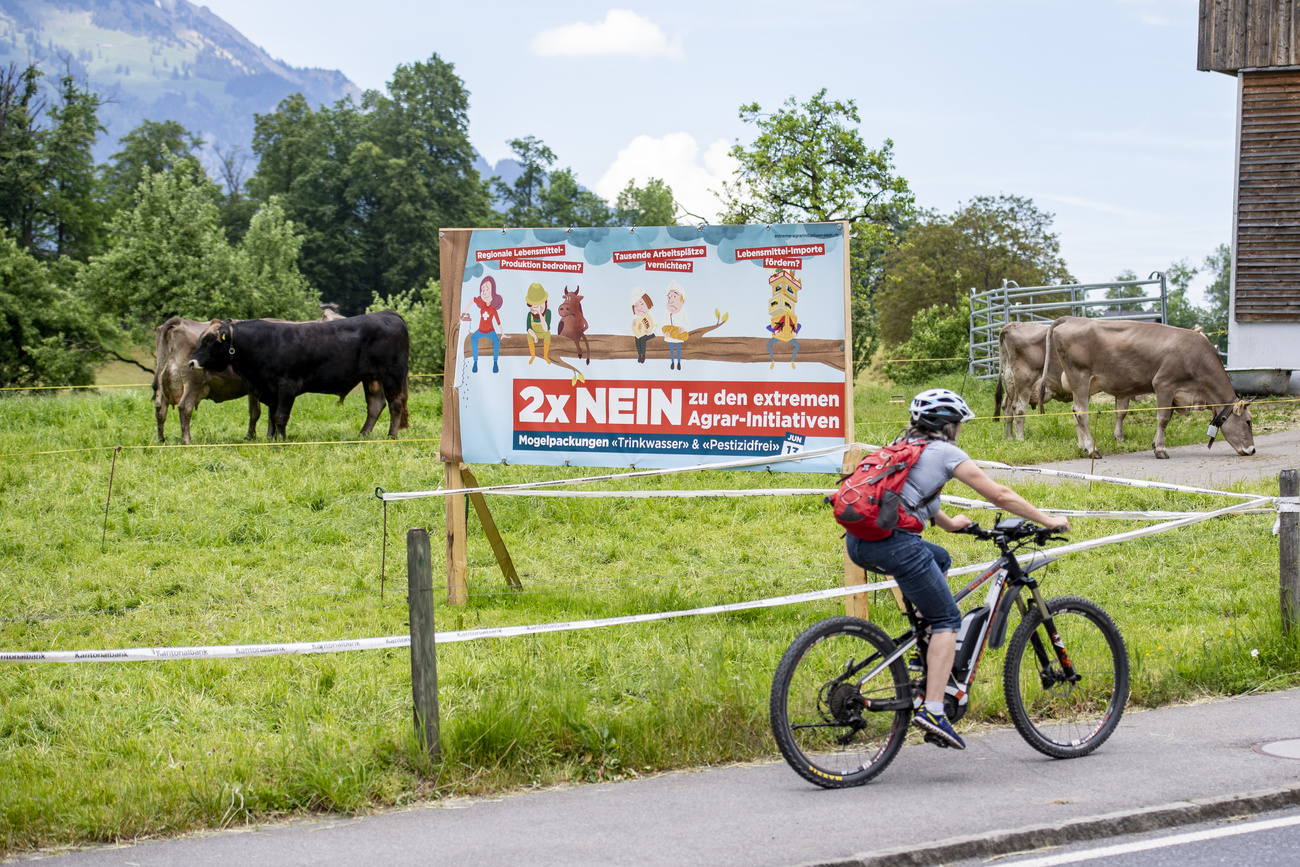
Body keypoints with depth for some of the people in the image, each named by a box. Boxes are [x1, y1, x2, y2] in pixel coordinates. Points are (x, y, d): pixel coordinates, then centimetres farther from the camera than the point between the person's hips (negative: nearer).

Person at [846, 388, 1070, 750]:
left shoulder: (905, 447, 27)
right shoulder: (946, 452, 5)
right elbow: (1000, 495, 6)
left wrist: (950, 524, 58)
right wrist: (1049, 521, 16)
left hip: (858, 541, 8)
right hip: (891, 541, -8)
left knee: (939, 559, 32)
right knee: (947, 619, 3)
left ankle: (930, 651, 26)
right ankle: (933, 710, -9)